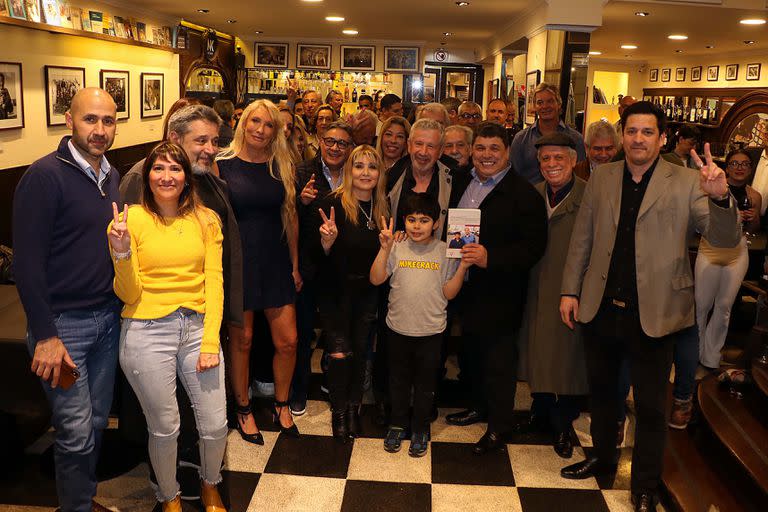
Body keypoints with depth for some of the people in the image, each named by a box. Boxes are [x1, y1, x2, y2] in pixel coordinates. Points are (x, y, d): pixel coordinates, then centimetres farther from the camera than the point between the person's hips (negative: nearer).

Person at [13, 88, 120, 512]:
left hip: (108, 317, 6)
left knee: (97, 421, 16)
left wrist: (119, 307, 8)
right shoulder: (46, 175, -13)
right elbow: (27, 261, -15)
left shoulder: (111, 176, 9)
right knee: (76, 432, 2)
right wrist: (45, 335, -17)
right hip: (63, 323, -6)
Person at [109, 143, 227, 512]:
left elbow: (214, 283, 1)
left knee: (216, 425, 6)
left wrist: (211, 342, -7)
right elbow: (128, 294, -4)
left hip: (197, 327, 2)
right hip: (146, 333, -2)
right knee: (164, 428, 9)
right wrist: (122, 252, -22)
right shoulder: (132, 219, -2)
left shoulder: (206, 220, 4)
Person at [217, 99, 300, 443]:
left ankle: (281, 405, 27)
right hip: (238, 260, -3)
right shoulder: (224, 165, -4)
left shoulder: (281, 167, 5)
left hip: (276, 261, 3)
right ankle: (243, 409, 28)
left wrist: (295, 265, 9)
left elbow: (290, 217, 9)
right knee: (242, 340, 9)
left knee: (287, 341, 4)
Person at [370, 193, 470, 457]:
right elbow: (376, 279, -12)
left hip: (431, 331, -1)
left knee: (425, 382, 14)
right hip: (398, 328, 1)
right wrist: (385, 249, -20)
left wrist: (463, 267, -16)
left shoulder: (445, 252, -6)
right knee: (399, 379, 18)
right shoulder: (396, 248, -5)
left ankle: (420, 429, 32)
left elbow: (449, 292, -4)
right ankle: (397, 424, 37)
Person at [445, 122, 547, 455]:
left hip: (499, 293, -6)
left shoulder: (524, 194, -13)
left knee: (498, 360, 5)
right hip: (464, 287, 7)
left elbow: (533, 247, -18)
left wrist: (490, 258, -27)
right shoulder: (460, 182, 8)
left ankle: (499, 427, 21)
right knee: (471, 351, 20)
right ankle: (479, 406, 41)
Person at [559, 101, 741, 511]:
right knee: (601, 390, 20)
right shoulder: (601, 180, 3)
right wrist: (570, 290, 4)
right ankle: (602, 458, 43)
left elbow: (725, 239, -13)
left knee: (650, 405, 9)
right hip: (601, 308, 3)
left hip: (653, 313, -3)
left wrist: (720, 197, -32)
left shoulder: (686, 183, -6)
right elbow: (582, 239, 7)